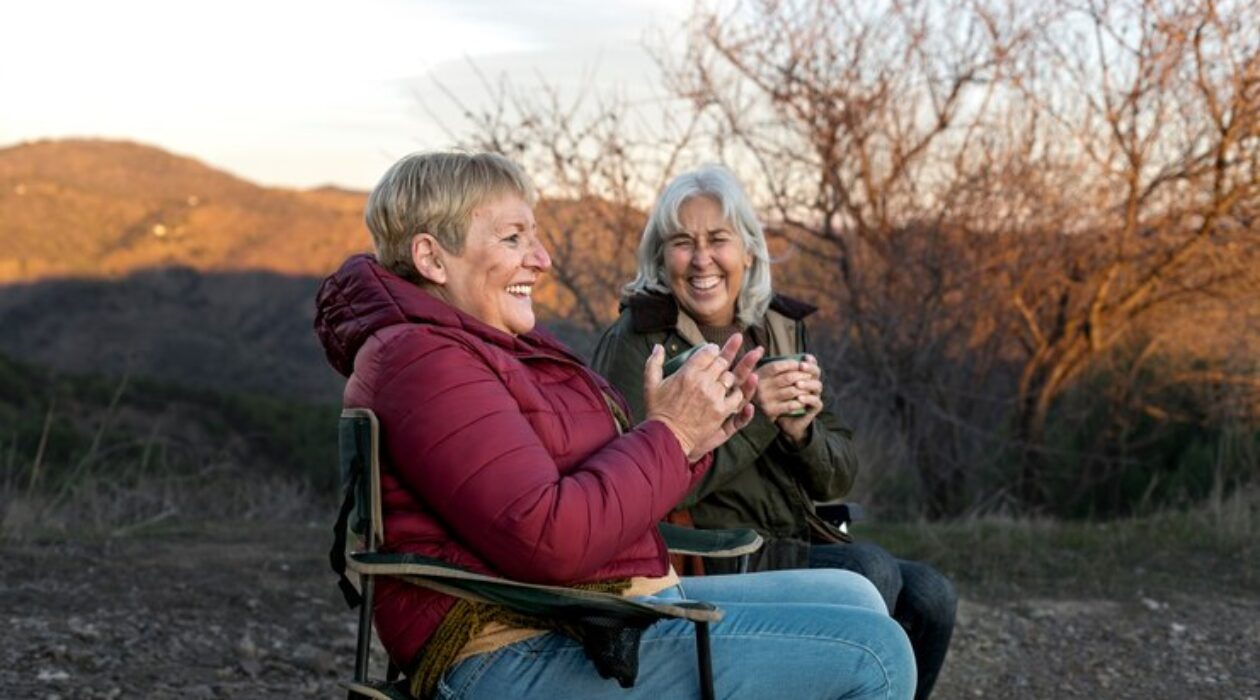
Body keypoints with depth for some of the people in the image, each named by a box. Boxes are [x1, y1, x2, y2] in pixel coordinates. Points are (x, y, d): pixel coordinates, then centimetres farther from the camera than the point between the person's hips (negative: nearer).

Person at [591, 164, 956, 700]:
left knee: (930, 595, -15)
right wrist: (753, 415, -22)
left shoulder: (782, 330, 9)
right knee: (871, 569, -25)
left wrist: (801, 431, -13)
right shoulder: (636, 343, -8)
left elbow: (840, 477, 9)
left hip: (796, 544, 6)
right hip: (705, 557, -6)